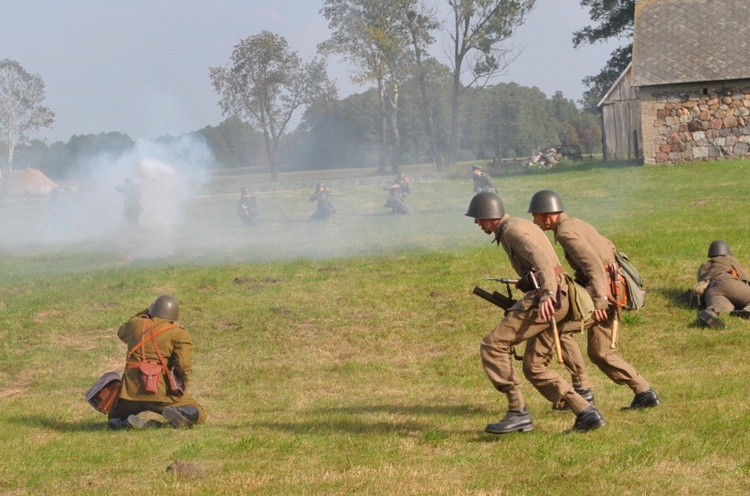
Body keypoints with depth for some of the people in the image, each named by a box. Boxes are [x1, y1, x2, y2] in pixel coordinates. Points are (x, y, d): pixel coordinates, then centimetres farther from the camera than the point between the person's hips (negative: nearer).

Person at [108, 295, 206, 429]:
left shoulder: (135, 323, 13)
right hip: (161, 391, -2)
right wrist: (182, 386, 7)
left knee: (115, 418, 27)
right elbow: (184, 364, -10)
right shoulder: (179, 333, 2)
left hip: (131, 390, 2)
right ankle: (178, 414, -24)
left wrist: (145, 313, 39)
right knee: (198, 415, 10)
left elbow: (121, 333, 37)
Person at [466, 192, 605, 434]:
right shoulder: (517, 227, 23)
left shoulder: (512, 229, -9)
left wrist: (547, 294, -37)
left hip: (547, 300, -11)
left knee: (492, 345, -11)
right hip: (555, 301, 11)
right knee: (534, 368, 12)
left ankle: (518, 412, -11)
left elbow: (540, 258, -25)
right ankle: (586, 413, 5)